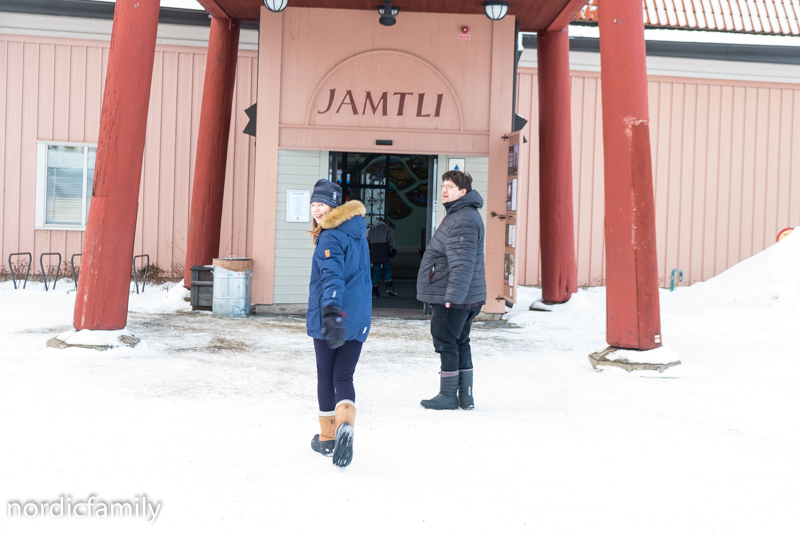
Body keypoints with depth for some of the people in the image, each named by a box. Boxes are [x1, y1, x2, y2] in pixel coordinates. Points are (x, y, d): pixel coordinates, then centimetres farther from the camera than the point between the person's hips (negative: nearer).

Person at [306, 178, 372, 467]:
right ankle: (346, 423, -20)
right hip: (358, 318, 6)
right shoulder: (357, 232, 13)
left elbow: (332, 276, -27)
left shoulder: (330, 237, -12)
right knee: (343, 377, 7)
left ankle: (327, 437, 19)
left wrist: (331, 313, -37)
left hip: (328, 316, -6)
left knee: (326, 376, 10)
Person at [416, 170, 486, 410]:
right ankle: (465, 396, 20)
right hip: (467, 297, 11)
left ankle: (448, 396, 8)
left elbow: (462, 263, -26)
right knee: (460, 343, 14)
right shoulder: (460, 215, 17)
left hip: (453, 299, -11)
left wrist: (452, 295, -28)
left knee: (446, 343, -1)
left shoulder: (463, 220, -19)